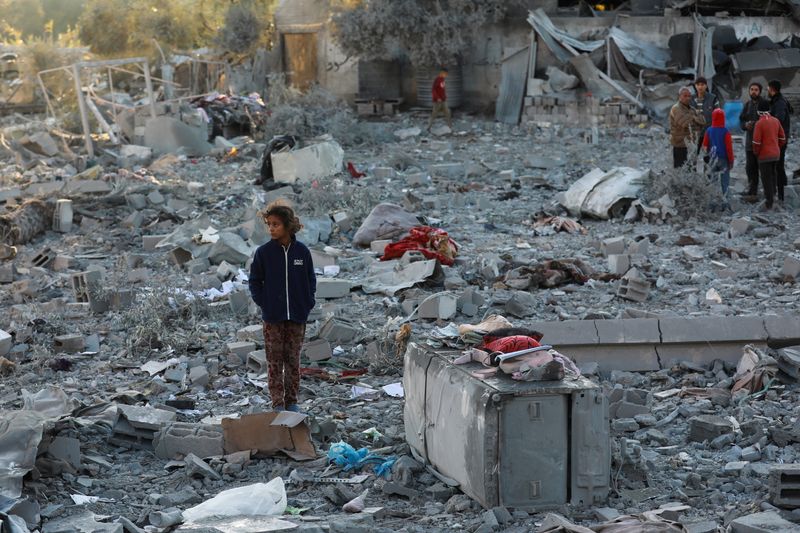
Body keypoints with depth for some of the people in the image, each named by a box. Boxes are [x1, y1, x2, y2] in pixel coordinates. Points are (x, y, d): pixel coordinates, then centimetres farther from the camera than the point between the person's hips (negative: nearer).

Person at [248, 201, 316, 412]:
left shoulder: (302, 251, -1)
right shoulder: (264, 252, -4)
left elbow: (310, 279, 9)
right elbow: (255, 281, 4)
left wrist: (307, 303, -1)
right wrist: (263, 303, -6)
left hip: (297, 316, 1)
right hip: (273, 317, -1)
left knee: (293, 359, 8)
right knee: (275, 361, 2)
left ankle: (292, 401, 18)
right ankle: (277, 403, 7)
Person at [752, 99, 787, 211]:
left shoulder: (759, 123, -17)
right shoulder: (776, 121, 2)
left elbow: (756, 142, -17)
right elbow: (782, 138, 9)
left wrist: (756, 153, 0)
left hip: (764, 155, -6)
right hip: (776, 154, 6)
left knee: (766, 178, 1)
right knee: (773, 176, 22)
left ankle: (769, 202, 2)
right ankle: (772, 195, 33)